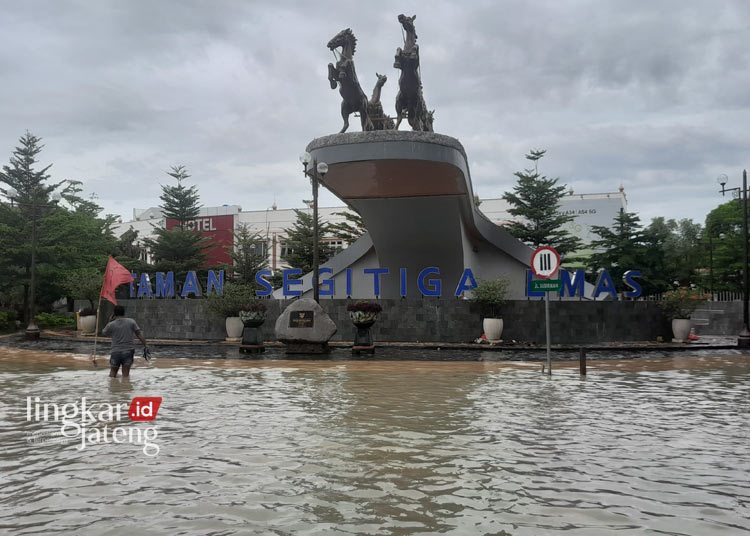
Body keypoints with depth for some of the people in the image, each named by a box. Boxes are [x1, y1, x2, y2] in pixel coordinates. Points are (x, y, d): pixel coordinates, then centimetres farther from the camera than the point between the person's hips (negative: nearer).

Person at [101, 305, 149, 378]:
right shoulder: (131, 322, -3)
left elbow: (103, 333, 16)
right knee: (125, 374, 3)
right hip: (128, 351, 0)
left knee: (112, 372, 15)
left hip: (116, 352, 0)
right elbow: (139, 334, -5)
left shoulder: (111, 325, -3)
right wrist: (145, 345, -2)